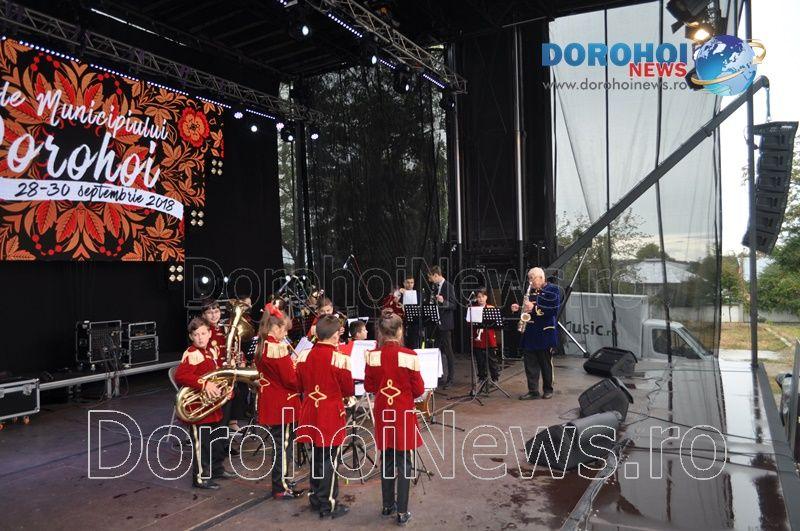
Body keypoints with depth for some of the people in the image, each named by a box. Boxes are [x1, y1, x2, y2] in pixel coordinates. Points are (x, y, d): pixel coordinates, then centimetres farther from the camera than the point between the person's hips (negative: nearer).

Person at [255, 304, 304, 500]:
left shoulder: (262, 347, 8)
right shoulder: (278, 348, -20)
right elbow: (290, 379, -19)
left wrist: (293, 365, 3)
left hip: (270, 402, 9)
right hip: (282, 405, -9)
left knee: (281, 444, 19)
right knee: (284, 444, 2)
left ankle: (281, 482, 31)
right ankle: (281, 488, 12)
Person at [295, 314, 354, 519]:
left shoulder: (304, 355, -3)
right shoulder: (339, 358, -18)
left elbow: (299, 386, 7)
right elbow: (349, 390, -10)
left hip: (310, 412, 6)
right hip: (331, 414, -6)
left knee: (316, 456, 19)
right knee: (330, 459, 5)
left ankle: (316, 498, 32)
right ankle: (328, 504, 14)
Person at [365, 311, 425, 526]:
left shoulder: (372, 356, -9)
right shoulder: (409, 356, -17)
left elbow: (368, 387, 1)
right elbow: (419, 390, -11)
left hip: (383, 413, 3)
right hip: (404, 413, -3)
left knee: (386, 458, 17)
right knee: (404, 461, 7)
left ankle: (387, 505, 29)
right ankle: (402, 512, 12)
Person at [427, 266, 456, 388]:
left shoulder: (449, 287, -11)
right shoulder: (434, 286, 13)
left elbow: (453, 305, -17)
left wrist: (443, 302, -32)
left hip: (445, 324, -7)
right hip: (435, 323, 8)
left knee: (448, 351, -1)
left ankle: (450, 378, 6)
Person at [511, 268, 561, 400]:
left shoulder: (552, 290, -5)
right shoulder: (531, 292, 14)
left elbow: (554, 310, -17)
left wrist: (534, 308, -23)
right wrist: (518, 308, 1)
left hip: (545, 333, -6)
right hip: (530, 334, 6)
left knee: (546, 363, 6)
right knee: (530, 363, 5)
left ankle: (548, 390, 19)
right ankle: (533, 391, 11)